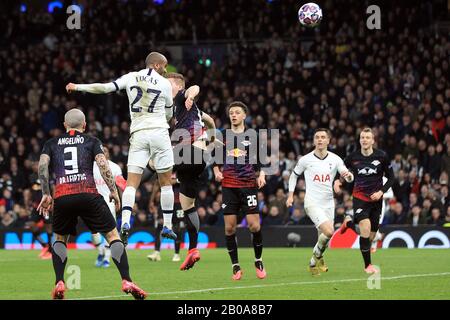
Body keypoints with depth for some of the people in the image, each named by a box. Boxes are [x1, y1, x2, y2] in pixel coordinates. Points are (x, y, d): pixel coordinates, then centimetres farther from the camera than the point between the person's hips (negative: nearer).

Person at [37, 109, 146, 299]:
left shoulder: (52, 144, 20)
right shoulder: (91, 141, 14)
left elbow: (42, 165, 4)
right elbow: (103, 165, -1)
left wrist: (46, 194, 7)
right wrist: (113, 191, 4)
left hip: (62, 196, 2)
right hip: (87, 194, -2)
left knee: (60, 239, 24)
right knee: (113, 235, 7)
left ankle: (59, 284, 8)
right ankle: (126, 281, -6)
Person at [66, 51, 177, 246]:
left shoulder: (131, 77, 7)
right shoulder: (165, 84, 3)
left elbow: (106, 87, 0)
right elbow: (169, 114, 13)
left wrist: (78, 87, 9)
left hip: (138, 134, 2)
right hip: (159, 133, -2)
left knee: (132, 182, -2)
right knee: (166, 181, 9)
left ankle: (125, 223, -22)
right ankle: (167, 226, 10)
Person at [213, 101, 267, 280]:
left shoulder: (252, 137, 6)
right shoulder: (223, 136, 8)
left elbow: (261, 160, 11)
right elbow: (216, 159, 17)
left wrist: (261, 175, -5)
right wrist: (217, 172, 0)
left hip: (248, 185, -1)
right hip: (229, 186, 1)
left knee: (254, 226, -9)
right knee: (229, 228, -3)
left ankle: (258, 261, 12)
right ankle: (235, 267, 7)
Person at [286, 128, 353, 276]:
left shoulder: (335, 159, 0)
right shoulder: (305, 160, -4)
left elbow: (349, 178, -4)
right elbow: (294, 175, 13)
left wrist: (348, 175, -28)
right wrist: (290, 195, 7)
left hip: (328, 203, 4)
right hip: (312, 203, -4)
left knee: (323, 238, 8)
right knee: (328, 231, -23)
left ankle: (314, 263, 32)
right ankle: (317, 255, 1)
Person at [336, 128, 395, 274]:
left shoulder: (382, 156, -6)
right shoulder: (353, 157, -5)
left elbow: (391, 178, 3)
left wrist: (381, 191, -11)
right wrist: (339, 181, -6)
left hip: (376, 199, 2)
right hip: (360, 197, -2)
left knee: (371, 237, 8)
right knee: (365, 228, -25)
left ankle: (349, 223, 39)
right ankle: (367, 265, -12)